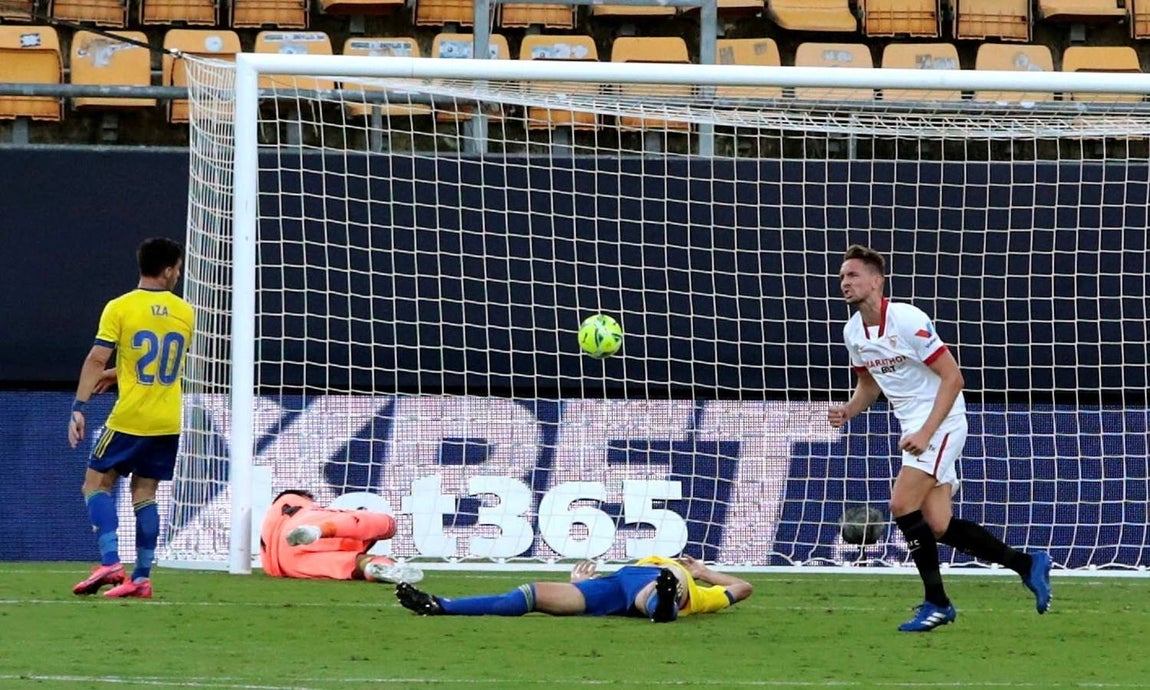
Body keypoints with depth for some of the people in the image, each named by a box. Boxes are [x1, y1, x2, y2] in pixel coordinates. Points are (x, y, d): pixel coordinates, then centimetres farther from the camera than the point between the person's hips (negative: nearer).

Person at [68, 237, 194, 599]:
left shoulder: (119, 308, -7)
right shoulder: (185, 313, 7)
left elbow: (97, 359, -13)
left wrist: (79, 408, -12)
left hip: (129, 419, -4)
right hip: (169, 422, 4)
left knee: (96, 482, 7)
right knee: (145, 493, 11)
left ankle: (110, 562, -10)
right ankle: (142, 578, 5)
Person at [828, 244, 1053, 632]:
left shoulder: (907, 320, -18)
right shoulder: (853, 333, 5)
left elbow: (952, 378, -18)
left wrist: (926, 433, -24)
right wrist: (847, 411, 1)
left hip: (941, 423, -8)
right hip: (915, 429, 8)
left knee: (902, 505, -18)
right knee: (938, 527, 1)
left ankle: (936, 604, -8)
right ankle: (1028, 564, 15)